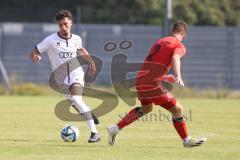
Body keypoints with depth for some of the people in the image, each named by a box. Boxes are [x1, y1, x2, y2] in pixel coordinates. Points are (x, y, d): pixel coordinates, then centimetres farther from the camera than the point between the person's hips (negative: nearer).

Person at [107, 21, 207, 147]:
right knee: (177, 109, 2)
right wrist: (178, 77, -39)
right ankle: (186, 140, 9)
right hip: (153, 84, -8)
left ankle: (115, 128, 28)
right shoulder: (179, 46, -2)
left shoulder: (160, 41, 22)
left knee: (146, 108, 31)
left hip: (140, 80, 8)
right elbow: (175, 58, -24)